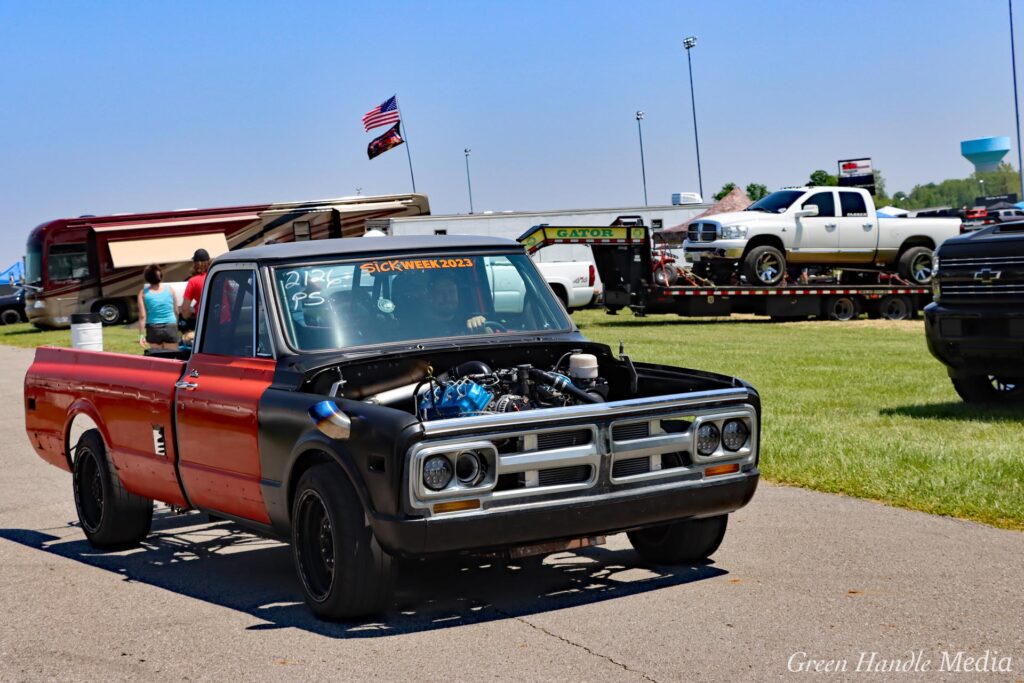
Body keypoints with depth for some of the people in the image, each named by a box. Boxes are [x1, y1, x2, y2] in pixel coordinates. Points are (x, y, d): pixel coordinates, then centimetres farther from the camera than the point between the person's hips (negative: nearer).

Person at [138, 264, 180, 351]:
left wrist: (141, 335, -6)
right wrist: (176, 324, 17)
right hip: (171, 328, 0)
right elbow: (176, 311, 4)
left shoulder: (143, 293, -2)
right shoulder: (170, 290, 1)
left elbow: (142, 316, -6)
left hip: (153, 330, 0)